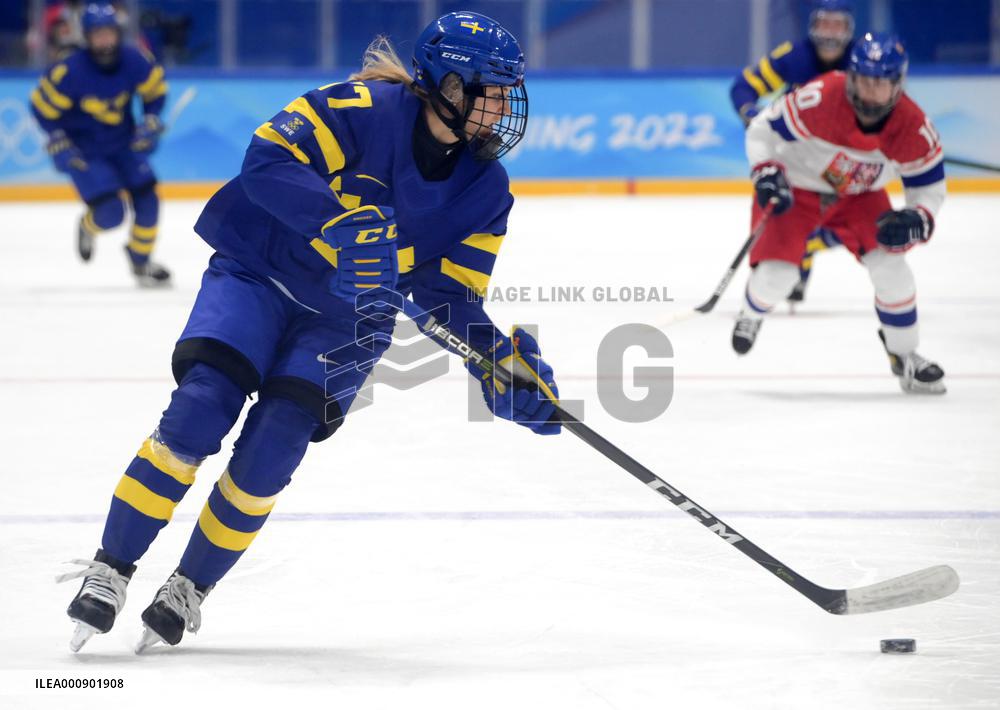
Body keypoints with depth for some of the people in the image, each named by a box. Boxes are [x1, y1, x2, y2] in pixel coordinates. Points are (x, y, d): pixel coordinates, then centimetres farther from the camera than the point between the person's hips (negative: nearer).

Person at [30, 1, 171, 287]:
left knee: (147, 199, -1)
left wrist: (150, 122, -9)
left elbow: (155, 90, 2)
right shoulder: (70, 71, -27)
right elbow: (43, 106, -14)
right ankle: (88, 227, 22)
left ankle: (141, 262, 23)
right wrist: (59, 143, -18)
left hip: (122, 143, 5)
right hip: (83, 151, -5)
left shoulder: (134, 62, -17)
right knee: (110, 212, -17)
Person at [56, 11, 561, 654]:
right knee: (200, 413, -20)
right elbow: (270, 159, -32)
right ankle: (110, 570, -7)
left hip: (347, 318, 3)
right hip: (258, 271, -3)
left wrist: (508, 367, -20)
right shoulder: (364, 109, -21)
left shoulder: (486, 190, -5)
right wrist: (341, 223, -45)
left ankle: (191, 589, 5)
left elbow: (453, 301, -4)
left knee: (270, 450, -14)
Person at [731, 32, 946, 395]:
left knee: (891, 267, -13)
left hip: (859, 196, 3)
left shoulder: (913, 127, -24)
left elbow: (930, 185, -10)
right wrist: (766, 173, -35)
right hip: (794, 189, -3)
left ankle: (905, 359, 9)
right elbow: (763, 130, -21)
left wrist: (917, 221, -30)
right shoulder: (821, 99, -35)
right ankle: (751, 316, 24)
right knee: (776, 274, -16)